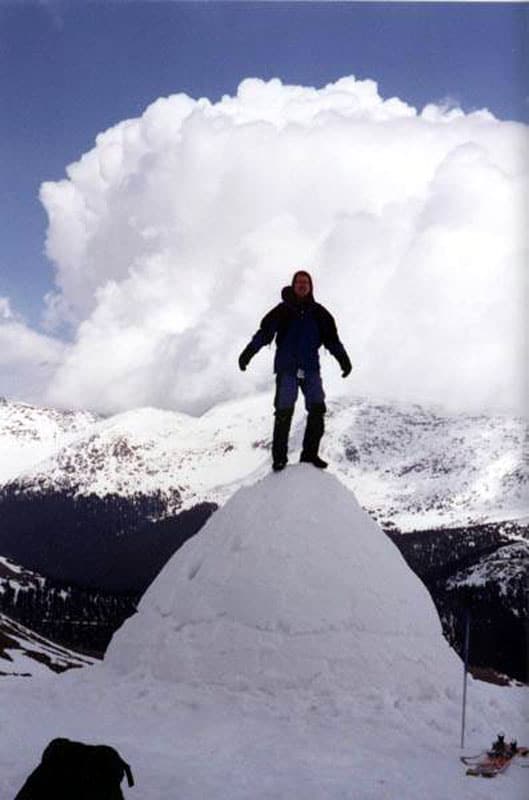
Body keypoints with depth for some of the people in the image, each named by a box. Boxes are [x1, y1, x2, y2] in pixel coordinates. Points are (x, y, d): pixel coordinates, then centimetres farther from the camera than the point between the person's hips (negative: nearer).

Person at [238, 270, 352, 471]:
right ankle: (279, 457, -1)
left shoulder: (318, 313, 10)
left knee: (317, 409, -6)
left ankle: (310, 453, 4)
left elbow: (332, 339, 13)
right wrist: (248, 353, -17)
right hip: (286, 369, -3)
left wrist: (343, 358, 0)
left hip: (310, 369, 3)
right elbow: (264, 333, -5)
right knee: (284, 412, -7)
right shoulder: (282, 311, 2)